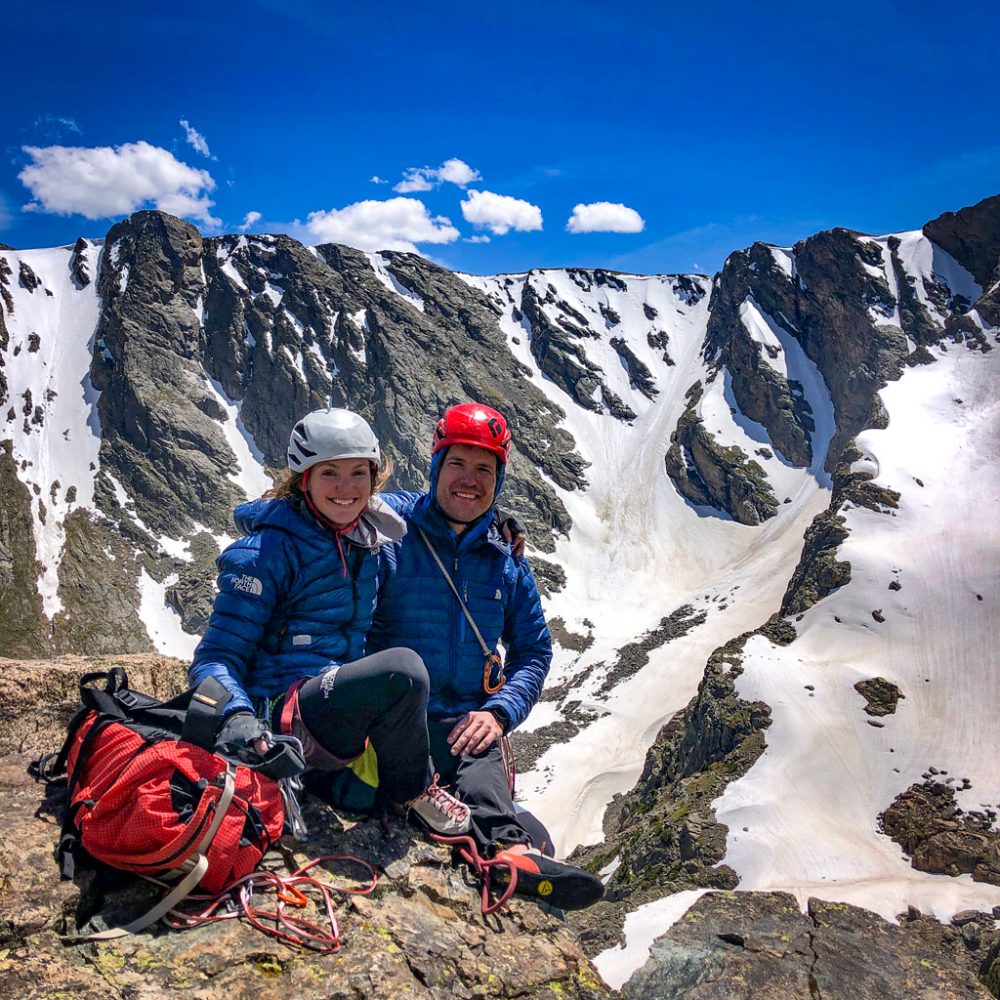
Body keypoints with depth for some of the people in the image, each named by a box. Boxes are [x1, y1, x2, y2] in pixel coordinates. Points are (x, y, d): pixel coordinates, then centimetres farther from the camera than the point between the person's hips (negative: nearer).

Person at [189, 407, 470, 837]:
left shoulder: (368, 543, 10)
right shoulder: (269, 550, -9)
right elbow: (218, 655, -10)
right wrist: (237, 715, -32)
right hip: (281, 717, -7)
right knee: (402, 667, -32)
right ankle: (409, 792, -8)